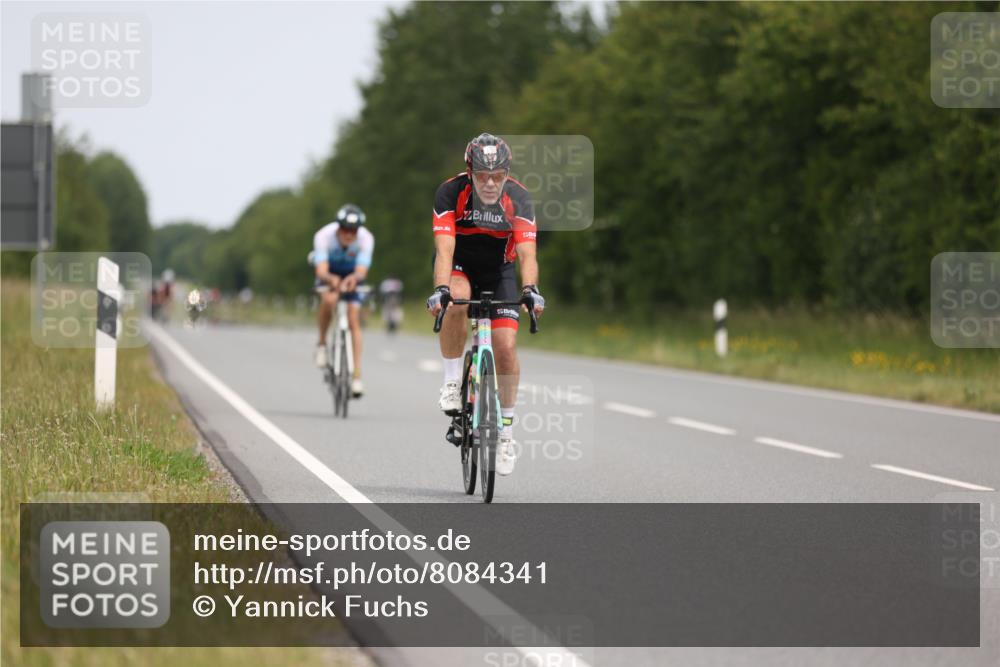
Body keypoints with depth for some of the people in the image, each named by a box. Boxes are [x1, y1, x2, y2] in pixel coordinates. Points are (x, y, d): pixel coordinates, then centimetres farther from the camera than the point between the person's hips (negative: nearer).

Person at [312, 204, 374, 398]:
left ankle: (357, 376, -10)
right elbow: (321, 271, -41)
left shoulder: (366, 238, -31)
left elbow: (361, 271, -39)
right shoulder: (324, 236, -34)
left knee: (354, 320, -13)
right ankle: (322, 344, -10)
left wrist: (354, 278, -62)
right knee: (329, 299, -34)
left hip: (351, 277, 1)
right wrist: (331, 279, -63)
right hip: (329, 274, -1)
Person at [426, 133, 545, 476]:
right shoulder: (451, 193, -27)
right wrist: (440, 290, -52)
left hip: (497, 271, 1)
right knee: (457, 301, -36)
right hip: (458, 267, -1)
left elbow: (527, 253, -34)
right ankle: (452, 381, -17)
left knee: (506, 346, -11)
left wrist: (530, 290, -52)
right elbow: (444, 250, -35)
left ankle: (506, 431, 4)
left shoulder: (518, 199, -25)